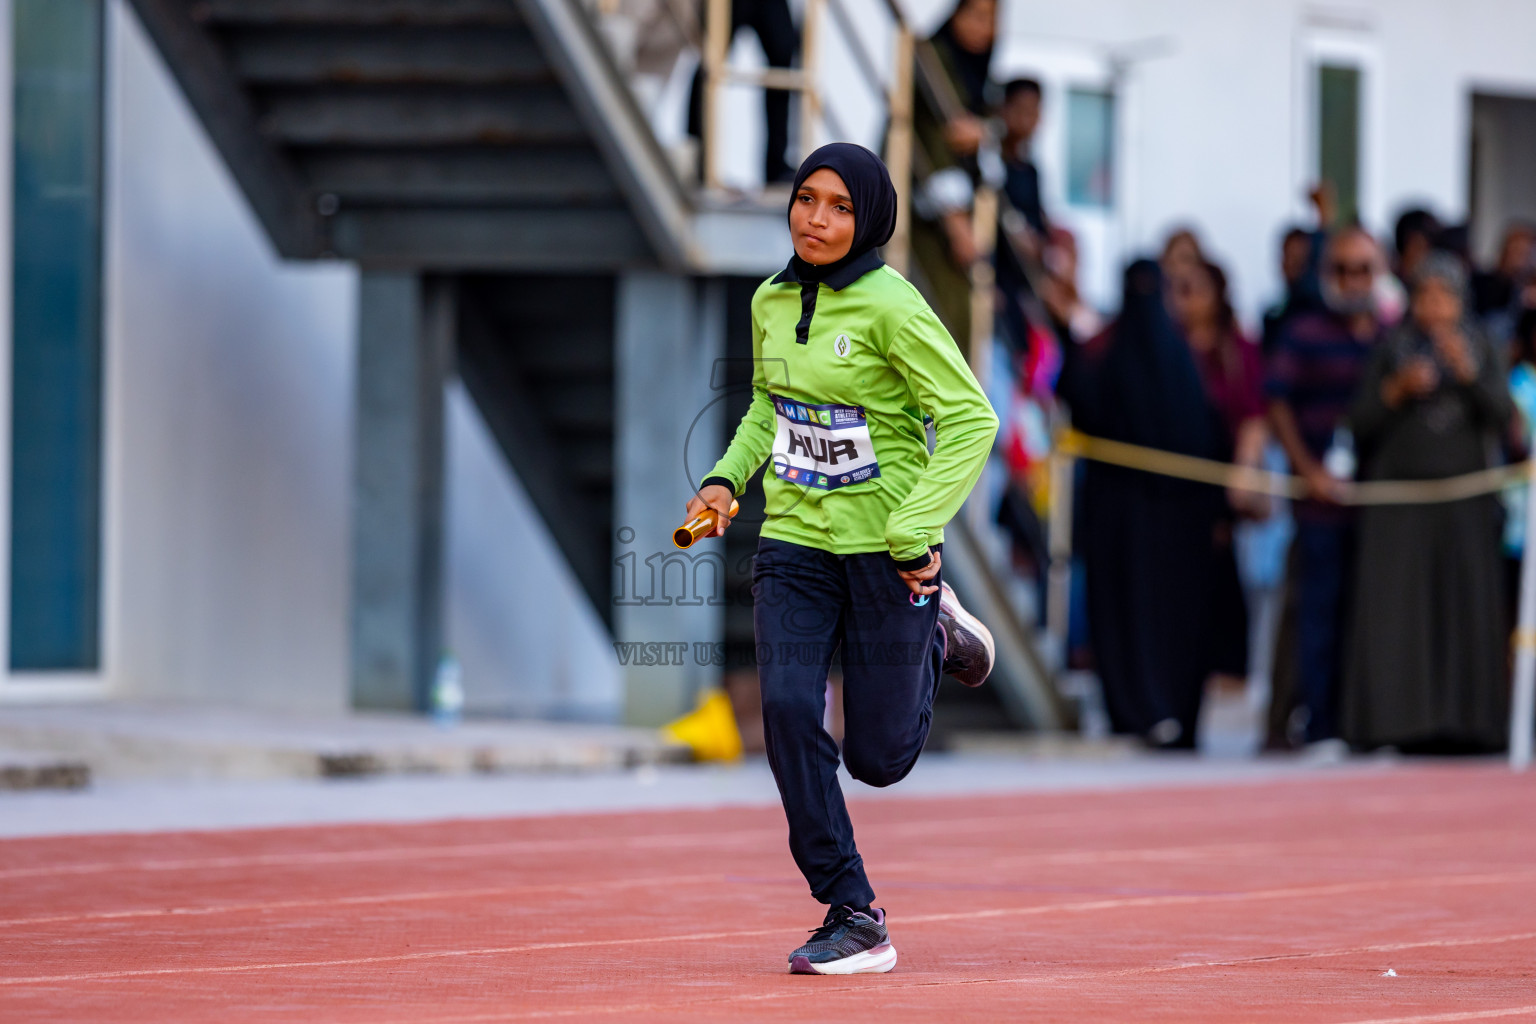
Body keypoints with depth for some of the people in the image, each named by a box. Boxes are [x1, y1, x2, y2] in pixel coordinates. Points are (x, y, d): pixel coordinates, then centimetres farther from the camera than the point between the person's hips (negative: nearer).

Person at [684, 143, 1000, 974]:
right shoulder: (771, 303, 3)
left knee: (878, 758, 3)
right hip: (794, 540, 5)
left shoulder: (891, 308, -16)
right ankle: (853, 917, -8)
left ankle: (932, 633, 34)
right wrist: (727, 477, 5)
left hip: (886, 550, -5)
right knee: (788, 708, -16)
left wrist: (916, 530, -22)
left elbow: (970, 421, -17)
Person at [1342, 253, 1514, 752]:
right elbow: (1361, 425, 3)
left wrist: (1468, 373, -18)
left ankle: (1464, 718, -5)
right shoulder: (1392, 352, 8)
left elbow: (1503, 415, -4)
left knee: (1464, 610, -5)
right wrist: (1396, 390, -13)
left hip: (1462, 502, 1)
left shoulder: (1481, 351, 9)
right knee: (1398, 610, -8)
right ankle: (1400, 718, -11)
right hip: (1400, 500, -1)